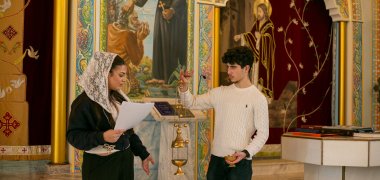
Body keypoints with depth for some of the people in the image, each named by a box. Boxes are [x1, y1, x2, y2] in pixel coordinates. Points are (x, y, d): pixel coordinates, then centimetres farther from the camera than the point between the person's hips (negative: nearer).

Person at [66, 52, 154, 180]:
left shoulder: (118, 97, 7)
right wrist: (102, 137, -30)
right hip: (100, 164, -7)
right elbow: (73, 135, -17)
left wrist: (143, 153, 9)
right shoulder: (85, 101, -15)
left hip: (125, 159, 7)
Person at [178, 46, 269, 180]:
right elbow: (192, 103, 11)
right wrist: (184, 86, -8)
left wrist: (246, 152, -18)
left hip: (240, 161, -4)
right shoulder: (220, 93, 8)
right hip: (216, 158, 4)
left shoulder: (258, 98, -5)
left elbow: (263, 133, -5)